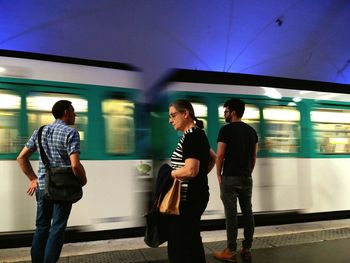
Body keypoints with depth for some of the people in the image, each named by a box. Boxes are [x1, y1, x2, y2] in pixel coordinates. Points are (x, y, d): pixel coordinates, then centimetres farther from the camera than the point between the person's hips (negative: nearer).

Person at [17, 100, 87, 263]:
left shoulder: (40, 131, 8)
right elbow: (75, 165, -22)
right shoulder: (70, 132, -12)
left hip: (42, 187, 6)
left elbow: (21, 158, 10)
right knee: (57, 228, 5)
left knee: (41, 227, 17)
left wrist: (33, 179, 14)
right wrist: (83, 180, -5)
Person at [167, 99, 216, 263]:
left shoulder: (191, 137, -17)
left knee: (178, 246, -1)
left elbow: (190, 170, -26)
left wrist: (168, 174, -12)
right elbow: (213, 158, 25)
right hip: (196, 195, 10)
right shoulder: (197, 134, 13)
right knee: (193, 241, 19)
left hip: (188, 198, -10)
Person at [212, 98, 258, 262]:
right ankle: (246, 249, 19)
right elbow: (254, 156, 12)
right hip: (247, 178, 7)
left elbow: (220, 155, -12)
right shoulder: (251, 131, 10)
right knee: (247, 212, 10)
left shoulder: (226, 129, -10)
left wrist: (219, 175, -1)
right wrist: (248, 173, 18)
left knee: (231, 214, -1)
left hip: (230, 177, -6)